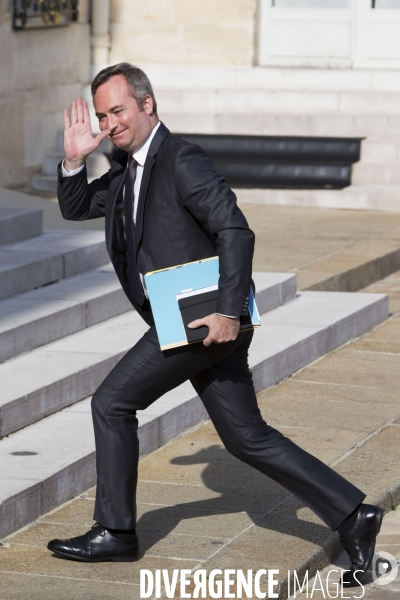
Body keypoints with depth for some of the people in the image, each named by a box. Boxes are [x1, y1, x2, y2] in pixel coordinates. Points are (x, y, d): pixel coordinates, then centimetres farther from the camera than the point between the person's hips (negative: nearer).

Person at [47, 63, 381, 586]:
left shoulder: (182, 161, -15)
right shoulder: (126, 169, 14)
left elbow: (236, 231, -22)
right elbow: (75, 209, 22)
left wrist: (228, 312, -26)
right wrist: (75, 159, 3)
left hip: (206, 320, -9)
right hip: (193, 324, 9)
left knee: (112, 402, -3)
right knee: (247, 438, 10)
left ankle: (115, 530, 6)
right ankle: (352, 515, 10)